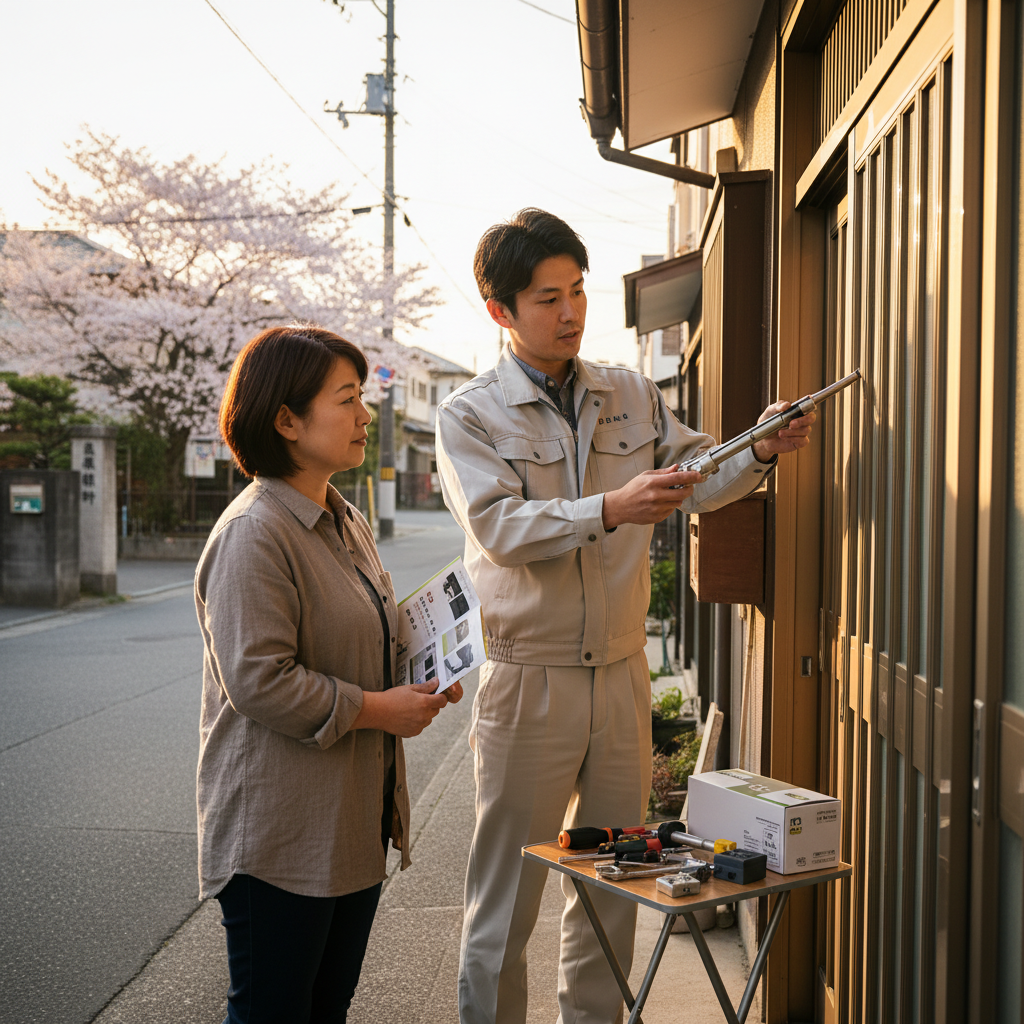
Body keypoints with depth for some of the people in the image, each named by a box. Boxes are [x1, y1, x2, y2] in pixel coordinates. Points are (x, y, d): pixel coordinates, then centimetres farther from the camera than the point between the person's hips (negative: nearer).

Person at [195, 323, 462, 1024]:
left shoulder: (349, 525, 12)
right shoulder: (253, 534, -19)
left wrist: (418, 683, 6)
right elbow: (260, 681, -24)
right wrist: (378, 709, -17)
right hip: (278, 836, -9)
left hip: (352, 822, 9)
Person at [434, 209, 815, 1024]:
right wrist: (611, 509, -32)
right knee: (506, 896, 5)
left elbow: (699, 479, 7)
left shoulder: (631, 396, 8)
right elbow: (500, 526, -18)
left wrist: (758, 452, -14)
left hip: (621, 675, 4)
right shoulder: (469, 415, -5)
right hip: (528, 681, -4)